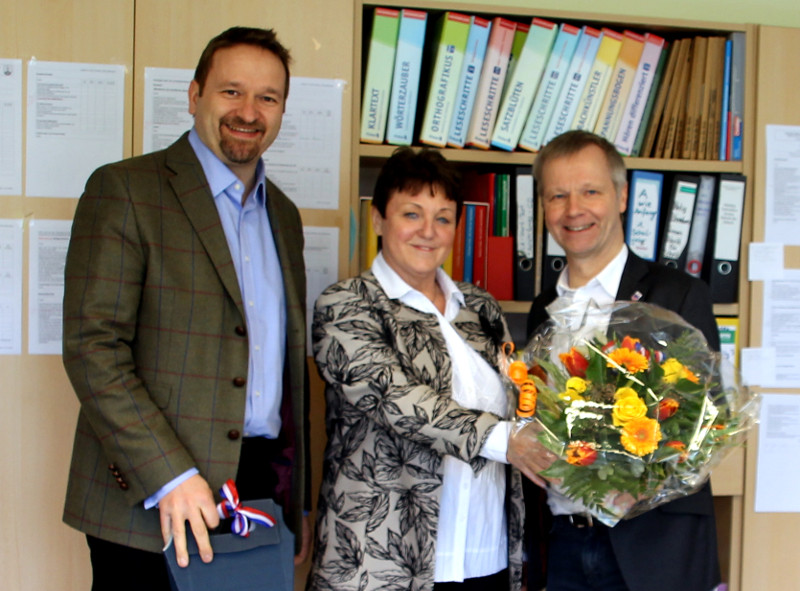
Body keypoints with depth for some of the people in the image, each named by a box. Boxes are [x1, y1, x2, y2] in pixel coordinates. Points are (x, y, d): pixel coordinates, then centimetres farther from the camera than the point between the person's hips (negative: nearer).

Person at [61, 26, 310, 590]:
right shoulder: (123, 190, -5)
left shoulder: (283, 214, 16)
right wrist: (170, 477, -20)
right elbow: (92, 348, -13)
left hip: (264, 487, 5)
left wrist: (300, 501, 17)